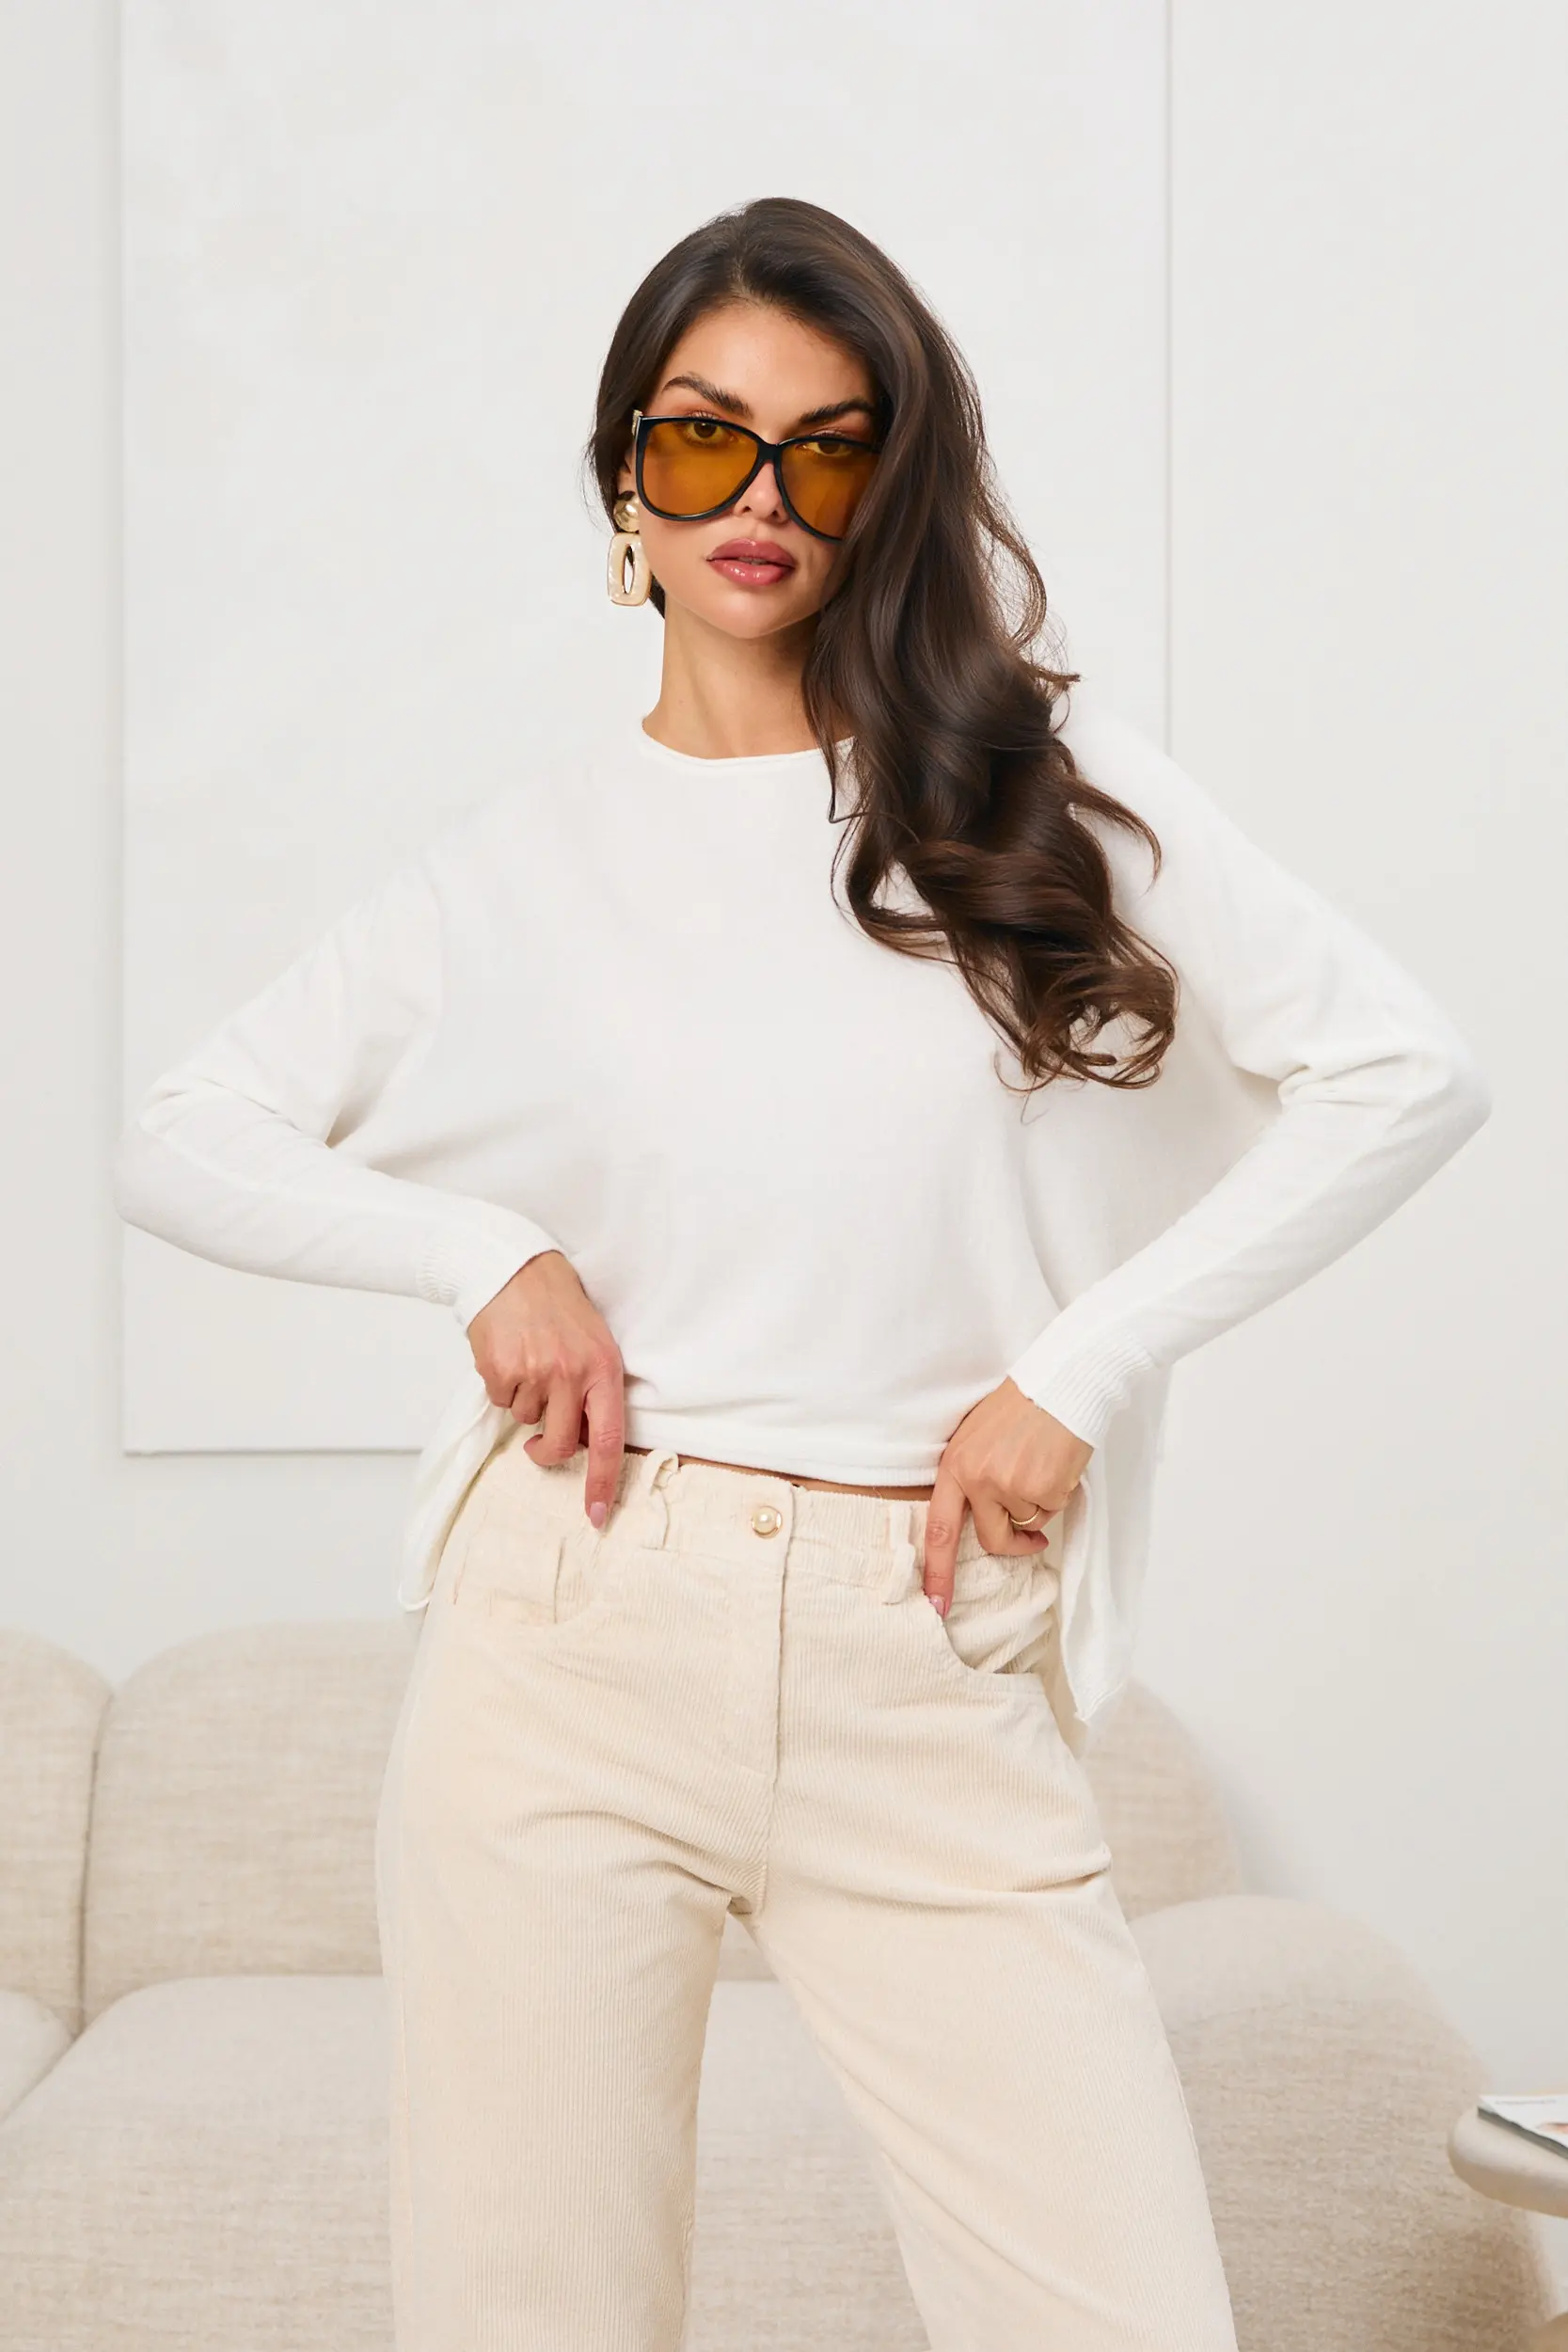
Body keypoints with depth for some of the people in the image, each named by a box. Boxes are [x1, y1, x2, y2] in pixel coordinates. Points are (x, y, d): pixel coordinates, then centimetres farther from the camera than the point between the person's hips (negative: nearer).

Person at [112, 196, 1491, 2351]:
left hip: (930, 1680, 0)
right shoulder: (530, 854, 10)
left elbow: (1404, 1070, 2)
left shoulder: (1039, 780, 6)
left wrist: (1076, 1371, -3)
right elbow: (181, 1142, 13)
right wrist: (487, 1252, -4)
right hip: (573, 1631, 1)